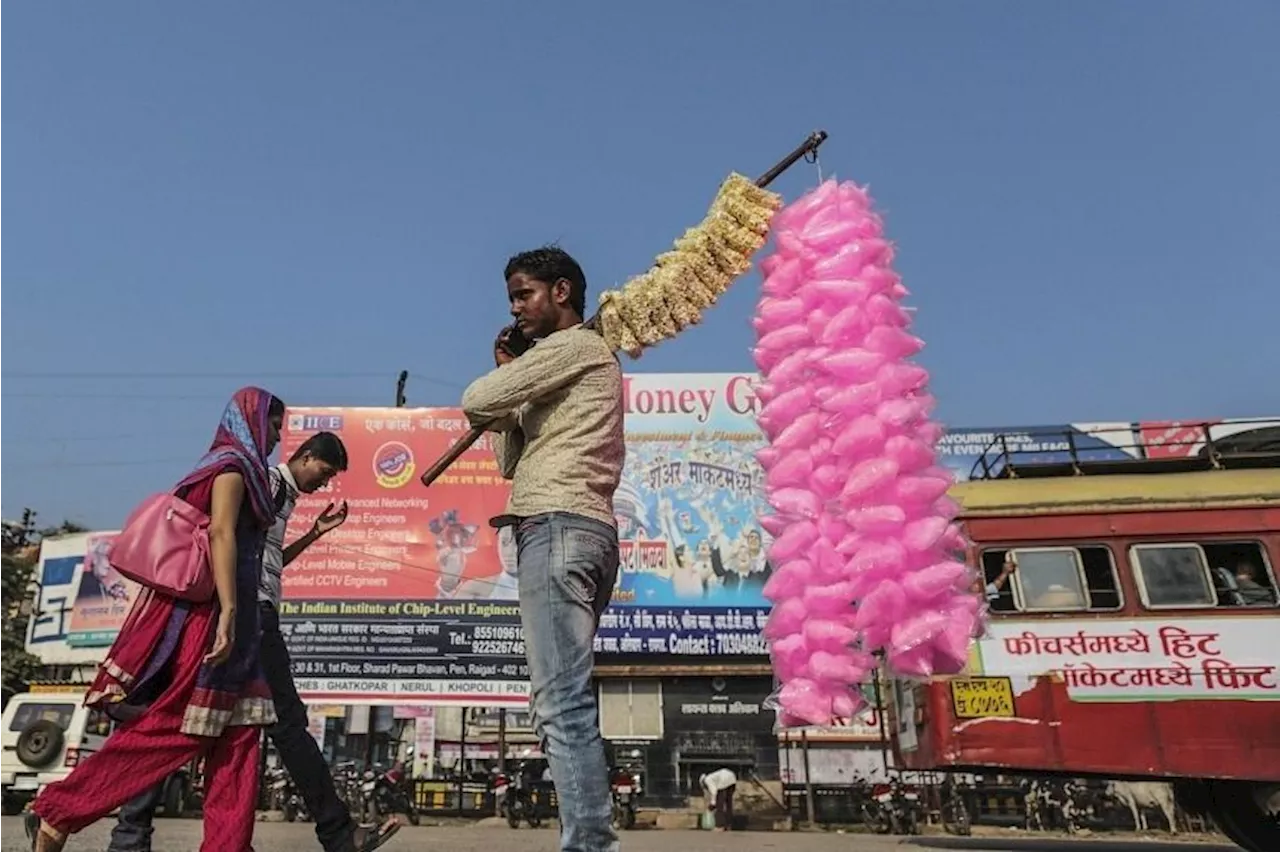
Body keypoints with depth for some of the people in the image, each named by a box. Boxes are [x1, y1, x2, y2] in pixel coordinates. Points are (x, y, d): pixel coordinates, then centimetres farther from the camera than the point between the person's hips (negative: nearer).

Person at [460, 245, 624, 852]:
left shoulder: (575, 344, 2)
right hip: (571, 533, 10)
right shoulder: (560, 374, 31)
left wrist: (503, 377, 17)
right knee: (565, 702, 6)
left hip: (559, 527, -10)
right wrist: (508, 373, 21)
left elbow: (475, 402, -6)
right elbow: (511, 463, 25)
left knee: (561, 704, -16)